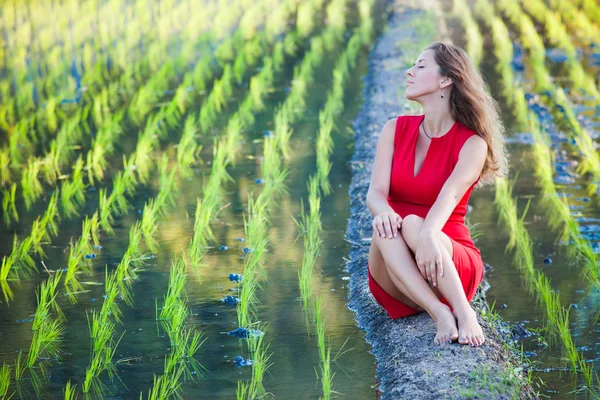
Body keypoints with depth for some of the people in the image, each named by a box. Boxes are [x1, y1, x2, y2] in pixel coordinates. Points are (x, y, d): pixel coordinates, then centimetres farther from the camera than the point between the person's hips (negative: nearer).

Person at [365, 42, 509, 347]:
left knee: (413, 224, -35)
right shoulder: (395, 130, 6)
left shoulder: (472, 143, -6)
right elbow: (375, 191, -8)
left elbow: (450, 194, -26)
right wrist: (383, 213, -34)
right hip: (396, 280, 3)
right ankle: (441, 315, -41)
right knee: (386, 227, -32)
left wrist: (427, 234, -48)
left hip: (451, 266, -3)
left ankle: (464, 312, -39)